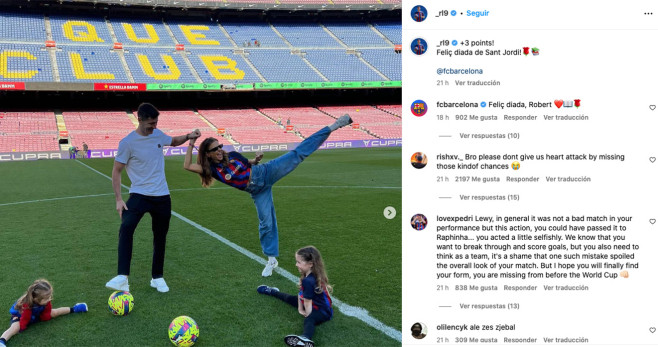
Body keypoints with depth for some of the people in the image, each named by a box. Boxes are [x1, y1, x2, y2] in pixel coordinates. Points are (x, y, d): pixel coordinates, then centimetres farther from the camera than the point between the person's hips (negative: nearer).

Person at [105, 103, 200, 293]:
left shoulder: (158, 134, 3)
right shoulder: (127, 142, -11)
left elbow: (173, 141, 25)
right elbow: (116, 171, -6)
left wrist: (188, 136, 4)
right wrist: (118, 199, -13)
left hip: (162, 197, 5)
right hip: (139, 195, -5)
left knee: (160, 238, 12)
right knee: (126, 227, -29)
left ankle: (157, 278, 29)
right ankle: (122, 278, -30)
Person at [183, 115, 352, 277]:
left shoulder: (232, 155, 1)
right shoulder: (211, 169, -4)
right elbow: (187, 166, -14)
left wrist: (256, 159, -6)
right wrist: (191, 144, -17)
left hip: (265, 173, 0)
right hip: (257, 191, 0)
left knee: (298, 154, -10)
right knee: (266, 223, 1)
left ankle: (333, 126, -11)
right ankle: (272, 259, 18)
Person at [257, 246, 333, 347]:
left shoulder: (308, 281, -33)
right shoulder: (310, 275, -4)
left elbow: (308, 302, -26)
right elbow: (301, 293, 6)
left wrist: (307, 315, -14)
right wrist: (300, 308, 4)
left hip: (322, 311, -10)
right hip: (314, 304, 10)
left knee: (309, 320, -44)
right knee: (290, 298, 27)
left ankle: (306, 338, -77)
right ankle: (271, 291, 55)